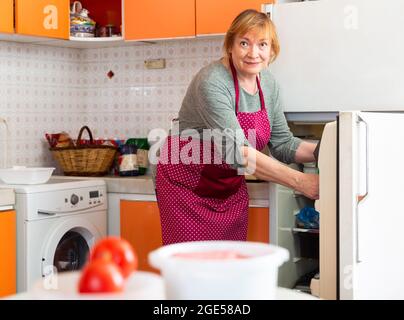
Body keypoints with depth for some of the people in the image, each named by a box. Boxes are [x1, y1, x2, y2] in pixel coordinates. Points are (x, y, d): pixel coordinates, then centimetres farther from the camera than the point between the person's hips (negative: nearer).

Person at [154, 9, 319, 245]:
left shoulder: (268, 83, 0)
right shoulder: (212, 82, -23)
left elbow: (282, 143, 3)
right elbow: (236, 151, -31)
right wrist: (298, 181, -34)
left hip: (231, 189, 6)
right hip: (188, 187, -6)